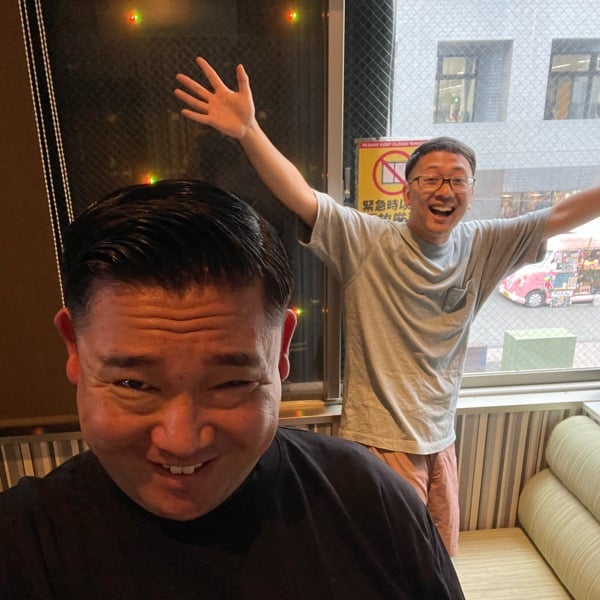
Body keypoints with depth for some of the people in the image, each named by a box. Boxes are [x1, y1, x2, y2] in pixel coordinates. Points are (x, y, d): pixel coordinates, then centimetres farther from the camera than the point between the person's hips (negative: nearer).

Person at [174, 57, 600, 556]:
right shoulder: (368, 242, -17)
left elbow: (559, 217, -1)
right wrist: (248, 131, -43)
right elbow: (303, 197, -29)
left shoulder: (481, 247, -2)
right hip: (380, 441, -5)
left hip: (440, 440, 5)